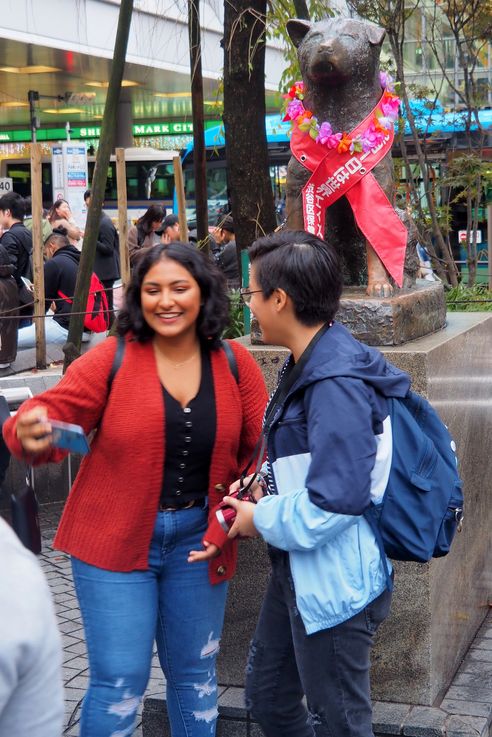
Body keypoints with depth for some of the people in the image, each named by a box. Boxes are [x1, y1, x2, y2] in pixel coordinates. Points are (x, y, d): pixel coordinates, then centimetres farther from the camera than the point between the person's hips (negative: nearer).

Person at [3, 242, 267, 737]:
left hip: (198, 540, 3)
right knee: (119, 682, 0)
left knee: (194, 675, 18)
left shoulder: (233, 363, -3)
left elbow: (262, 449, 0)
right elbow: (57, 411, -18)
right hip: (115, 539, -3)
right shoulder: (112, 358, -10)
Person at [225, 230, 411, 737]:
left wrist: (261, 520, -15)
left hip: (332, 584, -10)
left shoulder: (335, 383, -26)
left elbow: (335, 502, -30)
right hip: (297, 570, 10)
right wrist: (267, 490, 2)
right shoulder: (307, 363, 6)